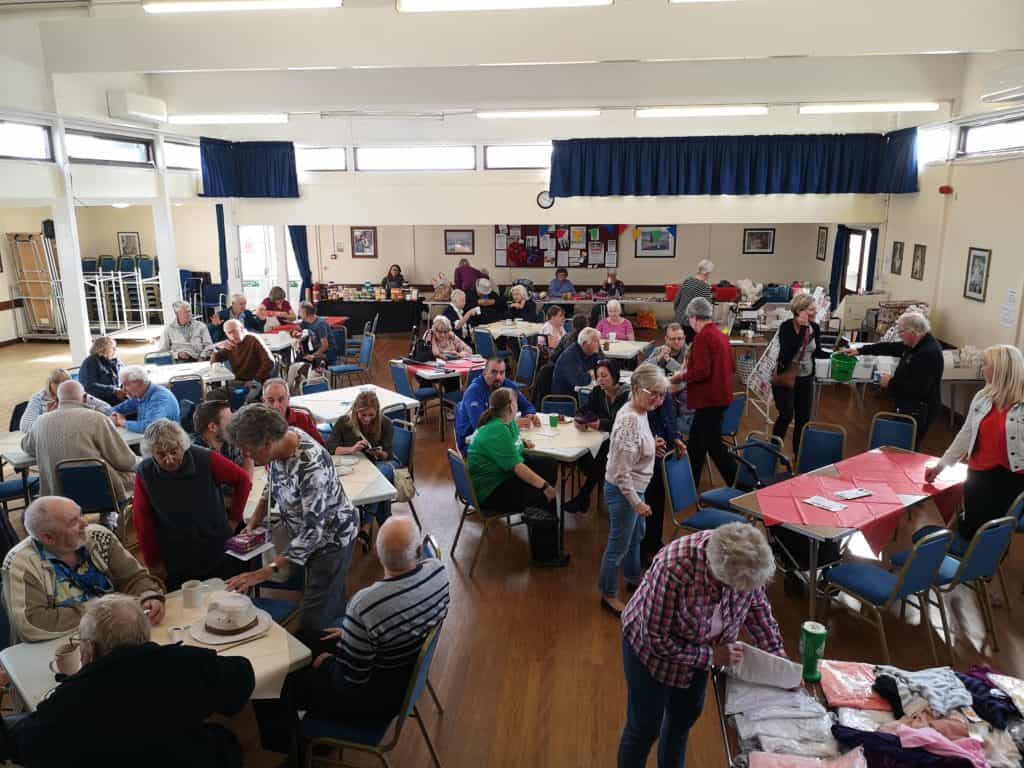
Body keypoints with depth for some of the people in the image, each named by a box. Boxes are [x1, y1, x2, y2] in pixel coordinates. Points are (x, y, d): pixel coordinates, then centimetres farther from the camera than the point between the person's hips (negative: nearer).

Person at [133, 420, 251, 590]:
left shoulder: (205, 459, -16)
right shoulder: (144, 474, -14)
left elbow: (242, 480, -2)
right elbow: (143, 521, -5)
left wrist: (234, 519, -2)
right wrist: (154, 561, -1)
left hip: (221, 555, 0)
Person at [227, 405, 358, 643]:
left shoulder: (311, 466, -37)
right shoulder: (277, 444, -13)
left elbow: (313, 531, -34)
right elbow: (274, 482, 9)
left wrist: (267, 571, -34)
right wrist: (256, 519, -2)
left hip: (331, 537, -7)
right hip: (303, 532, 7)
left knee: (315, 619, -2)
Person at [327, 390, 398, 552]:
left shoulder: (385, 424, -7)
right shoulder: (344, 423, -6)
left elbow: (387, 455, -2)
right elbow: (329, 448, -10)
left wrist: (380, 453, -27)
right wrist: (352, 449, -26)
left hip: (383, 464, 0)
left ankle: (366, 527, -36)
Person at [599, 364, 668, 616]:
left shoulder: (639, 412, -2)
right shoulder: (630, 421, -31)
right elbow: (621, 472, -27)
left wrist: (651, 446, 2)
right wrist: (637, 503, -21)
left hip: (635, 488, 10)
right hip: (622, 491, -10)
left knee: (636, 535, 29)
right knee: (619, 545, 9)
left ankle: (633, 576, 53)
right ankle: (608, 594, 29)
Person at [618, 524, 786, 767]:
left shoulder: (746, 562, -25)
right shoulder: (673, 569, -41)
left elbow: (757, 605, -3)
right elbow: (657, 640, -29)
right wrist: (711, 656, -23)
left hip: (699, 648, 5)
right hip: (651, 648, -5)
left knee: (685, 716, 23)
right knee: (645, 727, 8)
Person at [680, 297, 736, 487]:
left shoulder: (702, 337, -18)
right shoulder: (720, 335, 10)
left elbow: (701, 372, -25)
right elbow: (732, 366, 16)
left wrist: (682, 376, -7)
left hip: (709, 399, -10)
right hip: (720, 395, 10)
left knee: (714, 445, -1)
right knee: (695, 442, 19)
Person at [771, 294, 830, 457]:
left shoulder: (815, 328, -2)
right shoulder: (786, 327, -17)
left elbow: (817, 352, 10)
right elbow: (788, 351, -30)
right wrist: (802, 328, -31)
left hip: (806, 379, 5)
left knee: (803, 418, 7)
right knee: (786, 416, -6)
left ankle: (799, 455, 20)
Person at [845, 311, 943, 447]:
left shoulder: (929, 352, -24)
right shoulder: (916, 344, 7)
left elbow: (919, 388, -29)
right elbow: (889, 348, 17)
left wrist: (891, 382, -17)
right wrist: (860, 351, 14)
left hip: (919, 412, -10)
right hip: (909, 407, 10)